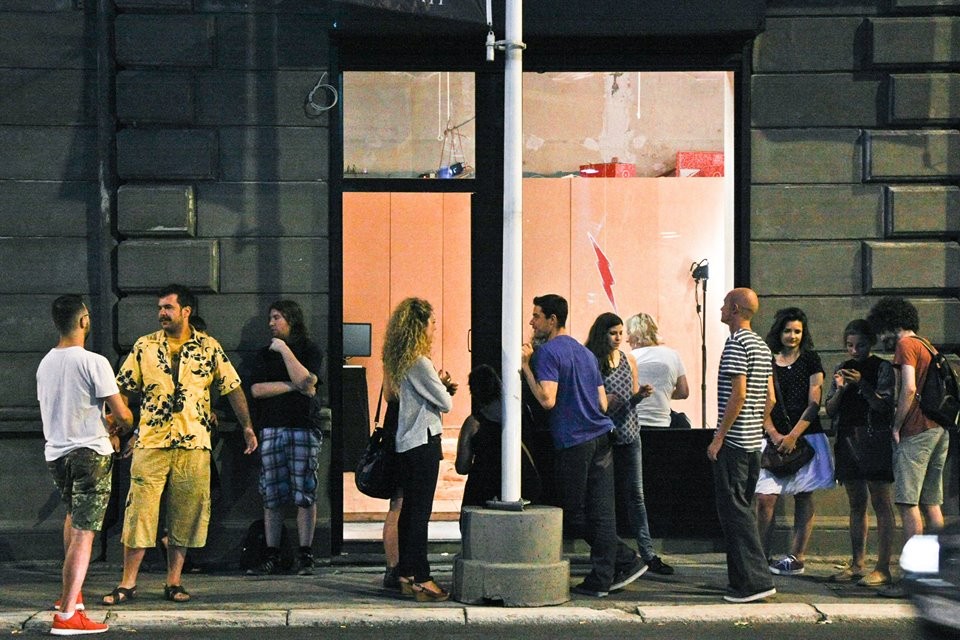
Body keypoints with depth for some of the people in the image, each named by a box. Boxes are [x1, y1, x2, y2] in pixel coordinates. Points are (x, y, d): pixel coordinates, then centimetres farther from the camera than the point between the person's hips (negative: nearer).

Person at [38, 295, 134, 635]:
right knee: (84, 532, -8)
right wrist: (123, 423, 10)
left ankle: (69, 592, 36)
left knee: (73, 516, 29)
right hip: (90, 453, -7)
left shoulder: (45, 363, 7)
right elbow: (122, 415, -14)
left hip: (55, 452, 7)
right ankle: (67, 614, -15)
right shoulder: (93, 362, -15)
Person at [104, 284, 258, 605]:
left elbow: (232, 388, 9)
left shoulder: (209, 348, 5)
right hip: (150, 443, 0)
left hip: (193, 444, 0)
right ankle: (127, 584, 2)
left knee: (184, 516, 4)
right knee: (139, 512, -3)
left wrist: (247, 426, 7)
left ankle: (174, 583, 14)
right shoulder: (144, 347, 6)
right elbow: (123, 389, 7)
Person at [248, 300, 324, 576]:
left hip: (303, 427, -3)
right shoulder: (265, 354, 16)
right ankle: (271, 556, 4)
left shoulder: (311, 351, 6)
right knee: (272, 496, 0)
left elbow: (305, 380, -12)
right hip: (271, 428, 3)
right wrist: (292, 386, -4)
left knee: (305, 494, -5)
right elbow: (256, 389, 2)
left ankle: (305, 556, -2)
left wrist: (285, 350, -8)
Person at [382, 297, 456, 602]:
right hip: (423, 441, -9)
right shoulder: (419, 362, -17)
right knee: (420, 511, -6)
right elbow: (446, 404, -15)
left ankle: (406, 575, 18)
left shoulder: (399, 360, 11)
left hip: (406, 443, 9)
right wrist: (444, 385, 7)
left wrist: (440, 386, 9)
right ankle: (421, 579, -4)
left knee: (409, 508, 13)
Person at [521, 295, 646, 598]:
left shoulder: (548, 352, -8)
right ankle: (601, 579, 3)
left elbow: (547, 400, -19)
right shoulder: (585, 353, 17)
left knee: (575, 515, 3)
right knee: (602, 511, 4)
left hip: (573, 443, -7)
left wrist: (525, 366, -12)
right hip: (601, 437, 8)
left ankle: (626, 560, 3)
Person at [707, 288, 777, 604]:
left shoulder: (736, 343, -13)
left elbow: (739, 393, -20)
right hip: (753, 441, 9)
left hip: (733, 441, -9)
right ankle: (743, 579, 16)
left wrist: (718, 437, -17)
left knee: (734, 511, -7)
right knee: (744, 510, 13)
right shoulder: (762, 346, 15)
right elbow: (770, 397, 16)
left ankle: (755, 581, -10)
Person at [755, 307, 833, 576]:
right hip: (773, 439, 1)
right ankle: (761, 557, -5)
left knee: (803, 499, 3)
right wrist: (773, 434, -9)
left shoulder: (810, 360, 4)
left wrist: (793, 436, -12)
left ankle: (796, 557, 6)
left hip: (806, 437, -1)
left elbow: (814, 404, -3)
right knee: (765, 498, -9)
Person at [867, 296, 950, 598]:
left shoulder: (906, 345, -7)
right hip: (939, 429, 9)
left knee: (908, 504, -8)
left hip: (916, 432, -9)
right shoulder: (927, 345, 20)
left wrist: (897, 426, -12)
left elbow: (909, 388, -19)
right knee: (931, 504, 11)